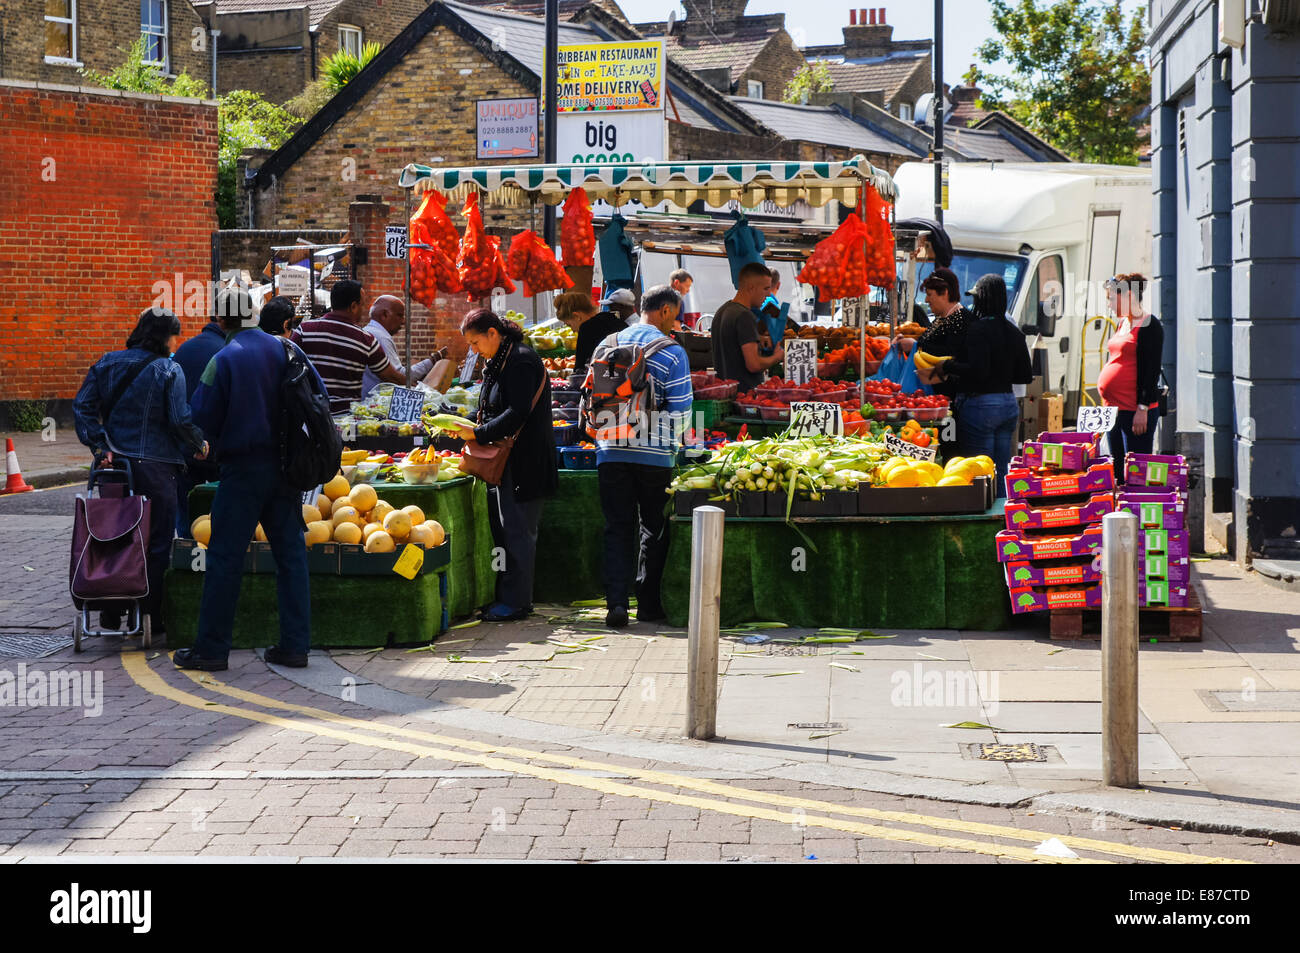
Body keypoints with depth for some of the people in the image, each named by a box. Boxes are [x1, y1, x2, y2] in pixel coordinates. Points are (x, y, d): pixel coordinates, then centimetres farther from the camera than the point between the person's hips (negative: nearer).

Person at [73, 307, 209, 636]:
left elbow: (83, 406, -1)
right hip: (154, 466, -5)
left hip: (115, 462, 5)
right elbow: (180, 420, -15)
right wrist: (199, 445, 2)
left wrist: (99, 446, -3)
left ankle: (111, 613, 17)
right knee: (156, 543, 5)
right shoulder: (169, 370, -10)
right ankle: (151, 615, 7)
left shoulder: (107, 363, 5)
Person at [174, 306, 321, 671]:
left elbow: (202, 418, -7)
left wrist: (215, 442, 14)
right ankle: (295, 645, 9)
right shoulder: (287, 351, 3)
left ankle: (211, 649, 5)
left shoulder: (224, 359, -11)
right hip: (285, 467, 5)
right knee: (291, 552, 9)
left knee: (225, 557, 1)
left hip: (243, 468, -5)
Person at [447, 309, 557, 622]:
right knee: (500, 528, 11)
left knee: (517, 531, -5)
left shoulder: (521, 362, -14)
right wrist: (467, 429, 7)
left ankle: (516, 601, 0)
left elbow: (518, 414, -21)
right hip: (503, 461, 10)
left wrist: (478, 434, -17)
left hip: (524, 463, -10)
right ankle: (505, 595, 17)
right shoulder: (498, 363, 16)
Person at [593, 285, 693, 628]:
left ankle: (616, 603, -4)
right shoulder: (672, 351, -6)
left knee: (617, 528, 6)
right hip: (655, 455, -3)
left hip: (611, 452, 3)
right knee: (655, 530, 9)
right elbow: (681, 410, -7)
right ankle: (648, 603, 14)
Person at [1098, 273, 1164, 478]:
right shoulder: (1122, 324, 17)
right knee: (1117, 473, 12)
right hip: (1114, 408, 9)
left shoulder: (1149, 326, -10)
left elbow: (1152, 370, -14)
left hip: (1136, 411, -9)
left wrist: (1142, 409, -19)